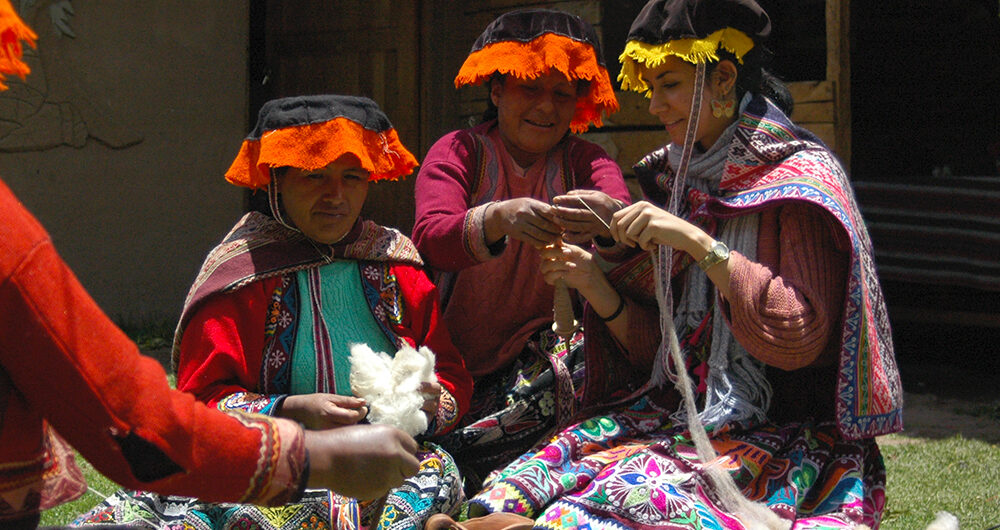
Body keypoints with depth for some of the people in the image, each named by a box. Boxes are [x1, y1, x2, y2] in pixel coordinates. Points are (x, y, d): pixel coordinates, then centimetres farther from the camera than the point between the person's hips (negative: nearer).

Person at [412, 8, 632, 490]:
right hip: (453, 359, -3)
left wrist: (606, 215, -41)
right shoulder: (459, 152, 1)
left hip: (537, 354, 3)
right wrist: (501, 217, -40)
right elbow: (430, 240, -19)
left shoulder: (581, 160, 8)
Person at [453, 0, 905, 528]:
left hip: (774, 438, -6)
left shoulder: (800, 178, -6)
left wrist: (698, 242, -21)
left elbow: (801, 338, -19)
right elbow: (655, 347, 14)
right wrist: (596, 286, -3)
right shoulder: (680, 179, 13)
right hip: (673, 415, 6)